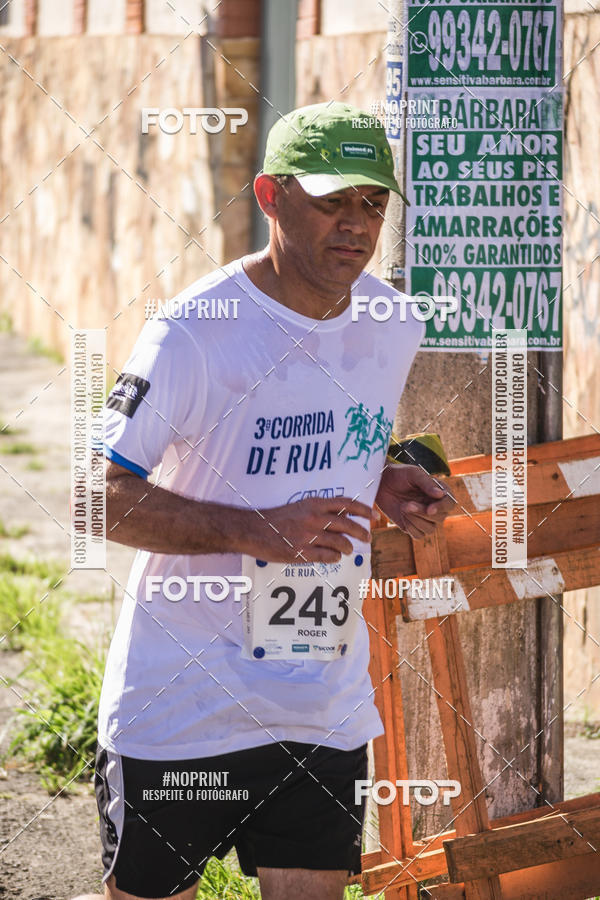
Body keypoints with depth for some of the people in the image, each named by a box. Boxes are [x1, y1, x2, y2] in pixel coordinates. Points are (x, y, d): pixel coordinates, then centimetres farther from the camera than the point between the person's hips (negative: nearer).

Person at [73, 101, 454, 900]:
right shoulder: (194, 333, -16)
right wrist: (258, 531, -26)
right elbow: (99, 497, -17)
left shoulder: (393, 327, 4)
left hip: (326, 707, 5)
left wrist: (385, 488, -1)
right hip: (178, 705, -4)